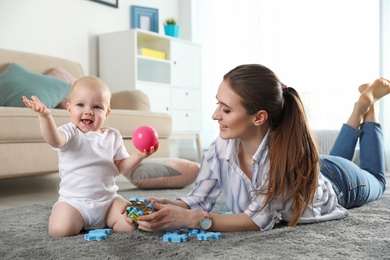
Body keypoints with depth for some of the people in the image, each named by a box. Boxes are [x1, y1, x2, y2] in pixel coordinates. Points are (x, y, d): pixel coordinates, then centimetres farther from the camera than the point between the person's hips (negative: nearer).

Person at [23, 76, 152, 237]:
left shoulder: (113, 136, 5)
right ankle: (79, 222, 9)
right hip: (74, 201, -2)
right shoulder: (70, 133, -6)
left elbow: (122, 167, 8)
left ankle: (105, 221, 14)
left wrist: (139, 156, -10)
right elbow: (54, 140, -30)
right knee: (59, 229, -25)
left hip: (108, 199, 2)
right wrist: (45, 116, -47)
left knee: (130, 224, -17)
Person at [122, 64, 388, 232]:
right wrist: (170, 206, -51)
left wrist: (190, 219, -58)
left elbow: (261, 218, -48)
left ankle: (368, 104, 40)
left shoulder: (286, 151, -48)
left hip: (336, 179, -3)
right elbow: (199, 199, -29)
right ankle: (359, 110, 44)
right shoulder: (221, 148, -34)